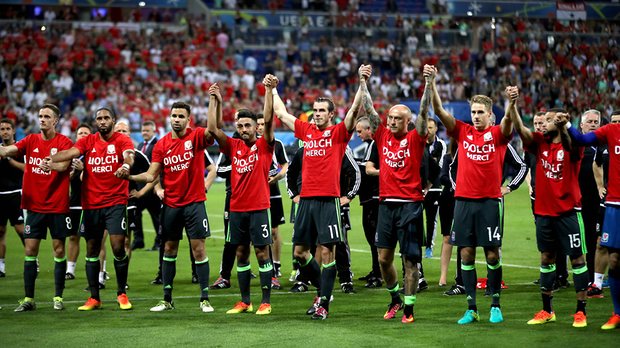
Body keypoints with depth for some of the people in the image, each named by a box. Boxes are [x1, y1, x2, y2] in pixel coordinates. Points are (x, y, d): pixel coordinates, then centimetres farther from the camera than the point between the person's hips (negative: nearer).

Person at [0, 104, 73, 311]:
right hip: (34, 206, 3)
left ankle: (58, 297, 10)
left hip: (58, 206, -3)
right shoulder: (31, 141, 7)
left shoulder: (64, 142, -4)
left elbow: (64, 164, -21)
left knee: (59, 249, 2)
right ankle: (28, 299, 5)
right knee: (30, 250, 1)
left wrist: (52, 165, -42)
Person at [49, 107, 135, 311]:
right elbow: (71, 152, -11)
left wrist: (126, 165, -46)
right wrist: (51, 159, -31)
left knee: (118, 247, -10)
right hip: (91, 204, 3)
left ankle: (122, 294, 8)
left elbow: (129, 155, -22)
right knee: (91, 250, 8)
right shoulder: (88, 141, 6)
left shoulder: (122, 140, -2)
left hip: (115, 202, -3)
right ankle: (94, 298, 17)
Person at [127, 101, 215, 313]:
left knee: (198, 248, -3)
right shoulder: (161, 145, 4)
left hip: (194, 203, -3)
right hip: (170, 205, 3)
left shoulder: (196, 137, -5)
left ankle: (205, 299, 4)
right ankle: (167, 299, 17)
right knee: (169, 249, 9)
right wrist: (130, 177, -15)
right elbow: (151, 175, 1)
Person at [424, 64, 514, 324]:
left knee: (492, 254, 1)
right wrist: (432, 84, -17)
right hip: (464, 200, 2)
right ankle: (471, 309, 8)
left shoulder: (497, 134, 2)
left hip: (490, 201, -2)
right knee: (467, 254, 3)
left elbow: (508, 122, -20)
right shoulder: (462, 132, 6)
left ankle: (495, 306, 13)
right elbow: (439, 111, -3)